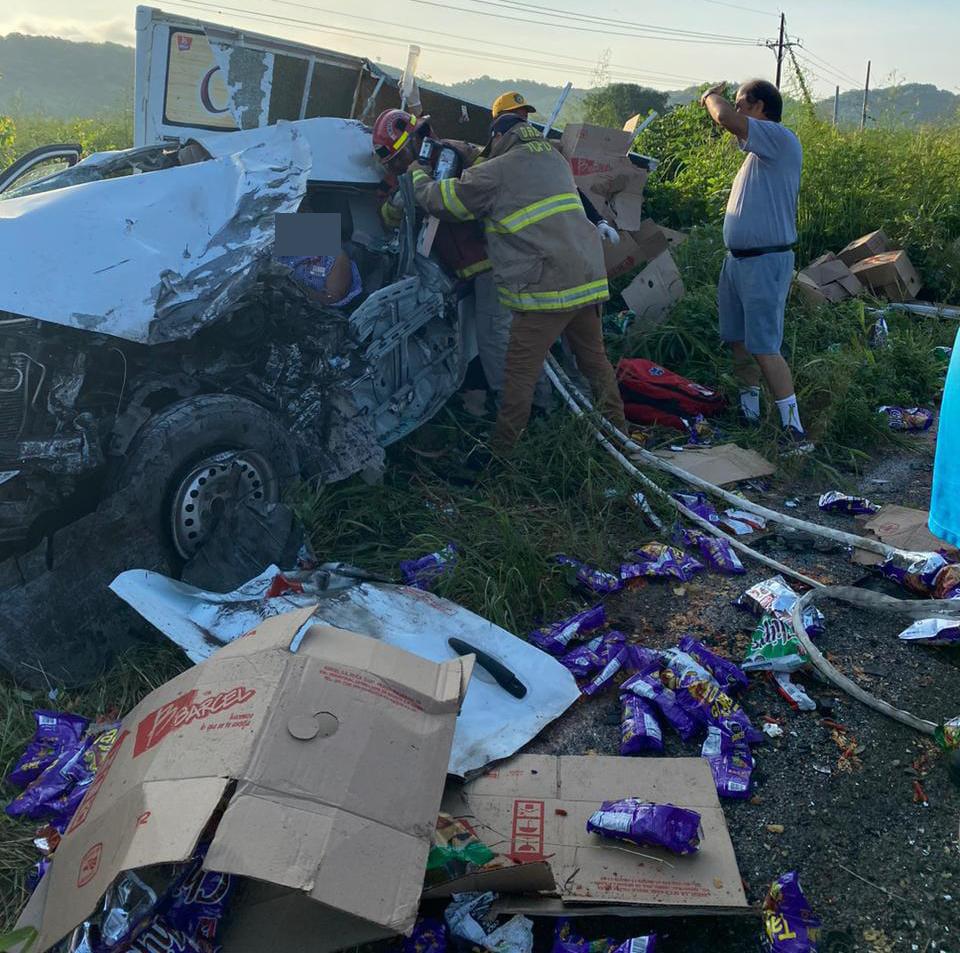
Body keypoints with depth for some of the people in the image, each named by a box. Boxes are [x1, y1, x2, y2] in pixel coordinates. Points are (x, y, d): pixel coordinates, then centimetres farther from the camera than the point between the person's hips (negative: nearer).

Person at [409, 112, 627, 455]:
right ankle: (617, 428, 31)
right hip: (589, 277, 7)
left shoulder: (494, 174, -4)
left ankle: (501, 449, 5)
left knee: (520, 373, -1)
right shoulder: (555, 159, 18)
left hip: (546, 286, -7)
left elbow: (440, 200, 4)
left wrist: (418, 175, 24)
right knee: (595, 358, 20)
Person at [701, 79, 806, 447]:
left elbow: (726, 118, -25)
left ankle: (794, 429, -6)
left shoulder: (782, 139, -15)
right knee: (738, 340, 16)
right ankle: (748, 408, 30)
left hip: (766, 262, -10)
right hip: (737, 259, 10)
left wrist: (711, 97, -8)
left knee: (764, 348, -11)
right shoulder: (759, 150, 15)